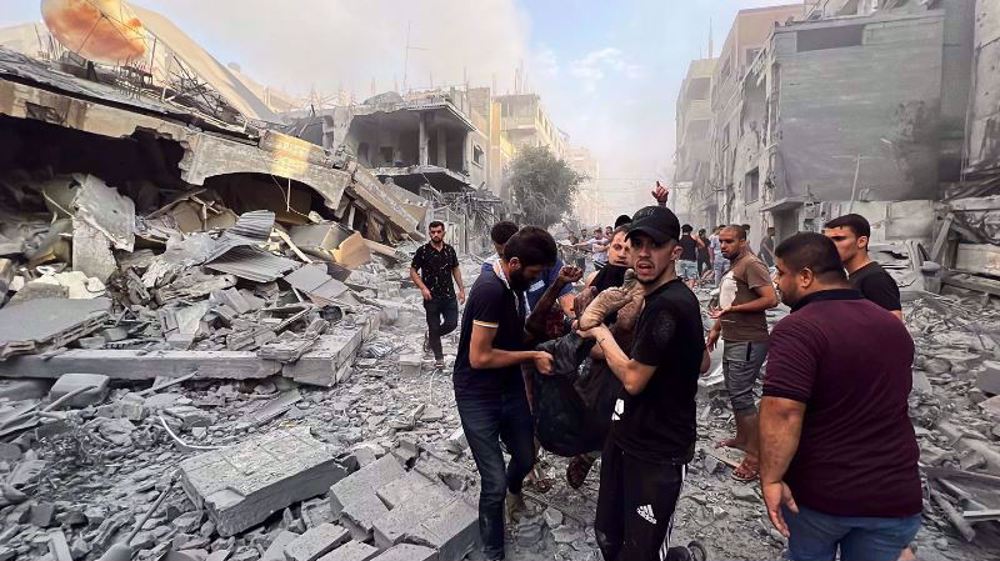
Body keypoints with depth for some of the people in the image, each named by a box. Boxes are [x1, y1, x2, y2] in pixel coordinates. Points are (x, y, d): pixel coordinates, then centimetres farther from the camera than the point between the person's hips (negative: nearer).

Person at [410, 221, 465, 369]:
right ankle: (439, 358, 21)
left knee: (452, 323, 1)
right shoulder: (422, 251, -6)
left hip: (449, 295, 3)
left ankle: (431, 337, 31)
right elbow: (413, 272, -3)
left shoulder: (450, 250, 5)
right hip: (431, 296, -3)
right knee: (434, 327, 4)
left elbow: (455, 269, 14)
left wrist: (461, 289, 8)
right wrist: (423, 288, -16)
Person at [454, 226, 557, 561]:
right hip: (478, 397, -8)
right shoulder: (490, 289, -27)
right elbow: (479, 357, -27)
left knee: (526, 458, 23)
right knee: (494, 483, -1)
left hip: (510, 388, 8)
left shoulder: (513, 284, 0)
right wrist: (533, 356, -17)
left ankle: (514, 489, 59)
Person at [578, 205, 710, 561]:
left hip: (658, 453, -9)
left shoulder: (668, 305, -24)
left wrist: (601, 334, -8)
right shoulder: (669, 297, 7)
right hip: (627, 437, 9)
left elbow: (633, 379, -20)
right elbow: (703, 362, 16)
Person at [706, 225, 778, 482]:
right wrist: (716, 328, 17)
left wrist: (733, 309, -24)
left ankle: (754, 455, 3)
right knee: (734, 391, 19)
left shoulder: (751, 264, -14)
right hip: (732, 340, 10)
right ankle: (742, 438, 35)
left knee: (741, 395, -7)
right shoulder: (732, 267, 17)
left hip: (748, 342, -10)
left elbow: (771, 299, -22)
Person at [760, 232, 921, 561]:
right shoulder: (892, 325, 4)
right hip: (893, 492, 5)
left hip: (819, 491, -5)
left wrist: (771, 479, -23)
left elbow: (782, 412, -31)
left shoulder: (797, 329, -22)